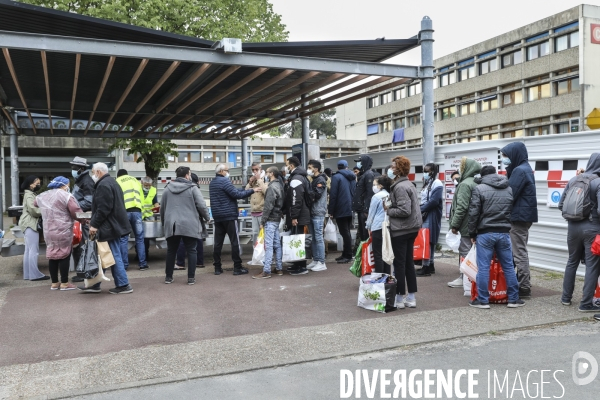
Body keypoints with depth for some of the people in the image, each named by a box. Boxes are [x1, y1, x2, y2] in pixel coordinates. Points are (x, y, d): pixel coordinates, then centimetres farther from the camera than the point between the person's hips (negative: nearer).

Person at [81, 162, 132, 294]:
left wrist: (94, 224, -16)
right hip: (114, 225, 11)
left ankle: (123, 285, 1)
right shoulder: (111, 182, 19)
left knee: (114, 256, -4)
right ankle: (95, 285, 20)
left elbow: (103, 208, -22)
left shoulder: (103, 185, -14)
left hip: (109, 227, -11)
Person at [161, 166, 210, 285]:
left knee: (171, 251, 14)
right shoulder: (192, 188, -3)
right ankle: (191, 278, 5)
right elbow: (201, 205, -9)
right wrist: (207, 218, 7)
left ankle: (168, 277, 20)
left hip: (171, 225, 4)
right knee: (191, 251, 5)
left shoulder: (167, 188, 10)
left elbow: (162, 207, 15)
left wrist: (164, 222, 27)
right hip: (189, 225, -4)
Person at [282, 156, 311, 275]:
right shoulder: (301, 176, 16)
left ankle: (302, 266, -3)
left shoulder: (296, 179, -16)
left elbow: (296, 200, -23)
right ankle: (298, 264, 23)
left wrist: (294, 216, -22)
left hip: (298, 216, -10)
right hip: (302, 214, 10)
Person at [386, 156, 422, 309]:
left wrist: (388, 210, -12)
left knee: (399, 264, -1)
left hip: (401, 229, -10)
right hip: (411, 228, 10)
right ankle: (411, 297, 19)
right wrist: (390, 208, 6)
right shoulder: (409, 184, 14)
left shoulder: (400, 187, -17)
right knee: (409, 263, 13)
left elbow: (404, 210, -24)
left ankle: (399, 298, 6)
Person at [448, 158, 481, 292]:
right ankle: (464, 279, 30)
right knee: (464, 251, 19)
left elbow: (461, 207, -20)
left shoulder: (465, 184, -14)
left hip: (467, 226, -9)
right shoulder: (476, 183, 13)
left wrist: (454, 224, -13)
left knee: (466, 253, -7)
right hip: (474, 224, 10)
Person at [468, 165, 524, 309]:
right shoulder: (509, 189, 12)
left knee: (483, 267, 0)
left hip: (485, 233, -4)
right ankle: (513, 299, 17)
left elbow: (473, 213, -7)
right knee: (508, 266, 11)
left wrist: (472, 233, 1)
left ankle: (483, 300, 4)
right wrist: (507, 227, 16)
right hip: (504, 233, 4)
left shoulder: (479, 189, -4)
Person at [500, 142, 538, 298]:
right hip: (524, 216, 10)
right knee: (521, 251, 15)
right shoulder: (525, 168, 17)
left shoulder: (519, 171, -15)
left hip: (519, 217, -10)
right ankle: (524, 283, 21)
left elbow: (510, 194, -19)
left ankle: (524, 287, 0)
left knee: (519, 253, -5)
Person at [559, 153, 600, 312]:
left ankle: (566, 297, 27)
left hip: (573, 227, 6)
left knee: (572, 261, 19)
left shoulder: (573, 180, 5)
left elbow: (561, 205, 9)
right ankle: (586, 303, 5)